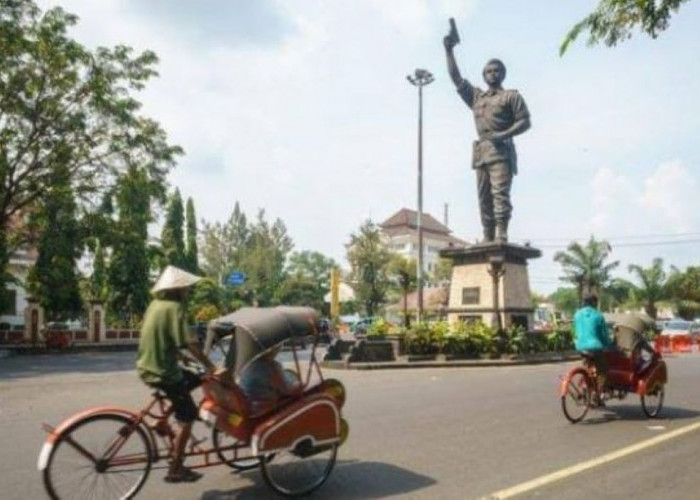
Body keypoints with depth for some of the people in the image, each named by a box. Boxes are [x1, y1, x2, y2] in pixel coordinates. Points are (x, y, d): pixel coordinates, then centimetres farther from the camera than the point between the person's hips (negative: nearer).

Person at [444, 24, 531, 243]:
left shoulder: (511, 96, 10)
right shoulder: (475, 96, 24)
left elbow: (525, 121, 1)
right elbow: (456, 78, 20)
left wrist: (504, 134, -14)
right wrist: (449, 51, 13)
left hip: (501, 150, -5)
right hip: (481, 151, 5)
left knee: (500, 193, -16)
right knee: (484, 197, 1)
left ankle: (501, 236, -22)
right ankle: (488, 239, 2)